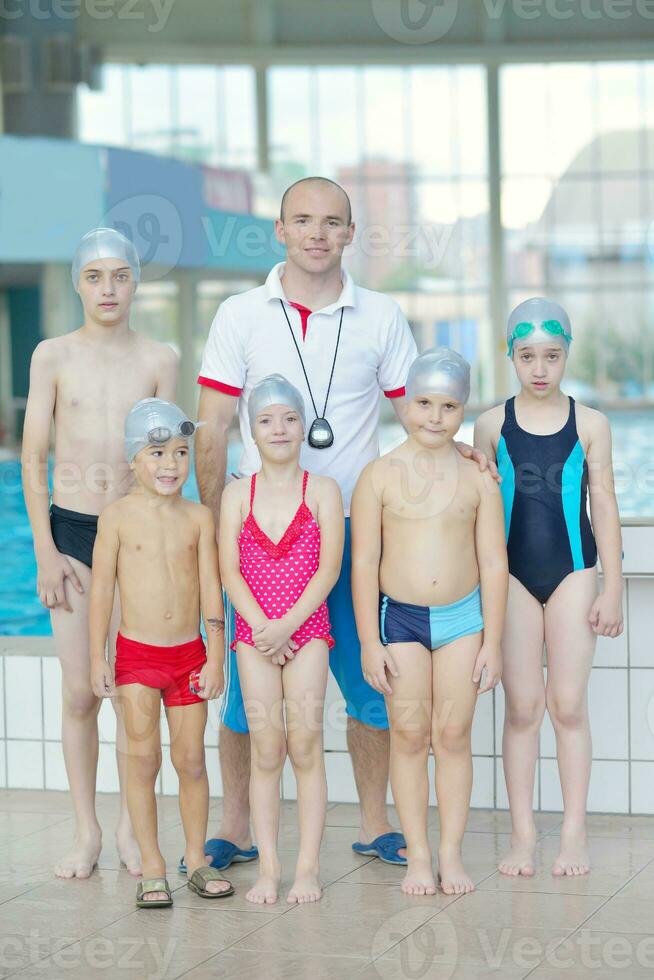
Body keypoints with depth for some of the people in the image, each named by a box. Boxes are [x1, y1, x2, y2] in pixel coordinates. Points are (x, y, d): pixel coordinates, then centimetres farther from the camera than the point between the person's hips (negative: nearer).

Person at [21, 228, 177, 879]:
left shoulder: (158, 360, 3)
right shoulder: (53, 356, 1)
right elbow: (34, 457, 1)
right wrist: (45, 549, -4)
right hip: (70, 529, 0)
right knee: (79, 692, 0)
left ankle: (131, 830, 14)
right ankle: (86, 832, 11)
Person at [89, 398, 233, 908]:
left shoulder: (199, 517, 1)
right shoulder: (119, 515, -4)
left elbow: (211, 589, 1)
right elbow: (102, 588, -1)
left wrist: (216, 657, -2)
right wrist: (98, 657, -3)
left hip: (189, 653, 2)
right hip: (137, 654, -2)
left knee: (191, 760, 6)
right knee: (143, 759, -1)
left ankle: (197, 860, 18)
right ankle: (152, 869, 6)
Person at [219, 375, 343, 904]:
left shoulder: (323, 491, 2)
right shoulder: (238, 494, 7)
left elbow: (328, 568, -5)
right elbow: (230, 570, 1)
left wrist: (286, 625, -14)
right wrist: (262, 626, -12)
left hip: (307, 628, -1)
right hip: (254, 632, 1)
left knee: (305, 744, -5)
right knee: (266, 749, -1)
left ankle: (308, 866, 0)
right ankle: (268, 868, 3)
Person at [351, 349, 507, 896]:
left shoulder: (478, 479, -1)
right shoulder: (380, 476, -4)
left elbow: (494, 564, 2)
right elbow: (364, 564, -3)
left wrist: (492, 641, -1)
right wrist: (370, 642, -6)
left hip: (463, 616, 1)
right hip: (400, 618, -1)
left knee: (454, 735, 5)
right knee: (410, 736, 3)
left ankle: (451, 853, 14)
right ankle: (418, 855, 12)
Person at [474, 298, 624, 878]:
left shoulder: (590, 424, 1)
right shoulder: (492, 425, 3)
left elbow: (603, 503, 3)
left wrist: (612, 587, 0)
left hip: (572, 573, -1)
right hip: (512, 576, 1)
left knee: (568, 705, -1)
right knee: (522, 707, 2)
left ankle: (574, 833, 7)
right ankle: (523, 834, 8)